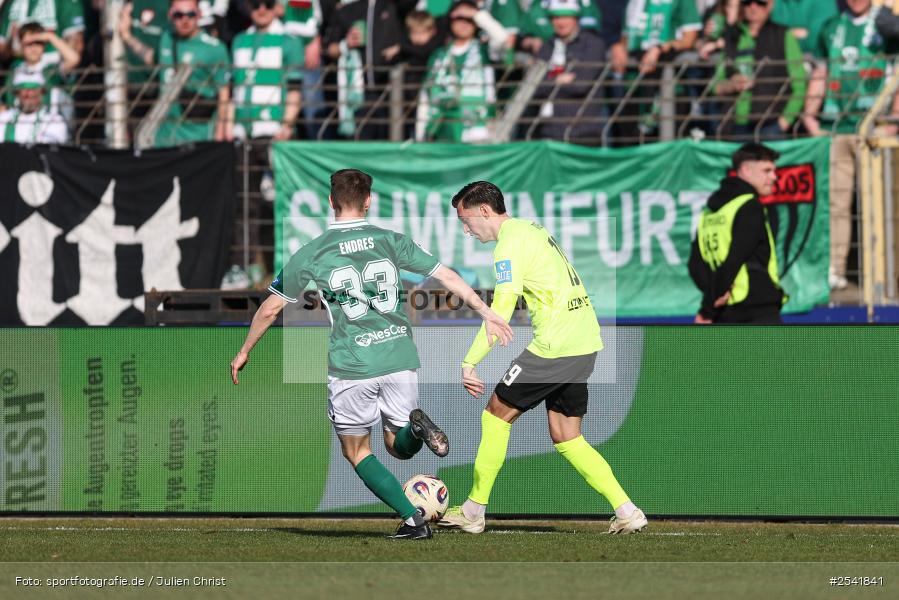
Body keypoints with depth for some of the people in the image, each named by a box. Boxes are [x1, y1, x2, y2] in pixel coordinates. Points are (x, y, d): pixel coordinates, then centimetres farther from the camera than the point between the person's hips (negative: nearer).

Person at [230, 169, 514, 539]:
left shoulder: (310, 255, -1)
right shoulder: (391, 241, 5)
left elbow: (270, 309, 5)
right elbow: (447, 277, 7)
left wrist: (244, 352, 20)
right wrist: (487, 314, 17)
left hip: (350, 368, -2)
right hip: (400, 360, 2)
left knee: (356, 451, 15)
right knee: (400, 446, 18)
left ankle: (413, 519, -2)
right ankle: (416, 425, -20)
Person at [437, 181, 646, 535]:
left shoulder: (510, 244, -11)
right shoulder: (533, 228, 18)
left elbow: (500, 311, -19)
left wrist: (469, 363, -18)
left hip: (554, 346, -9)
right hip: (586, 344, 9)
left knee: (497, 413, 4)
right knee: (566, 439, 11)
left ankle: (474, 512, 9)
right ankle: (627, 512, 1)